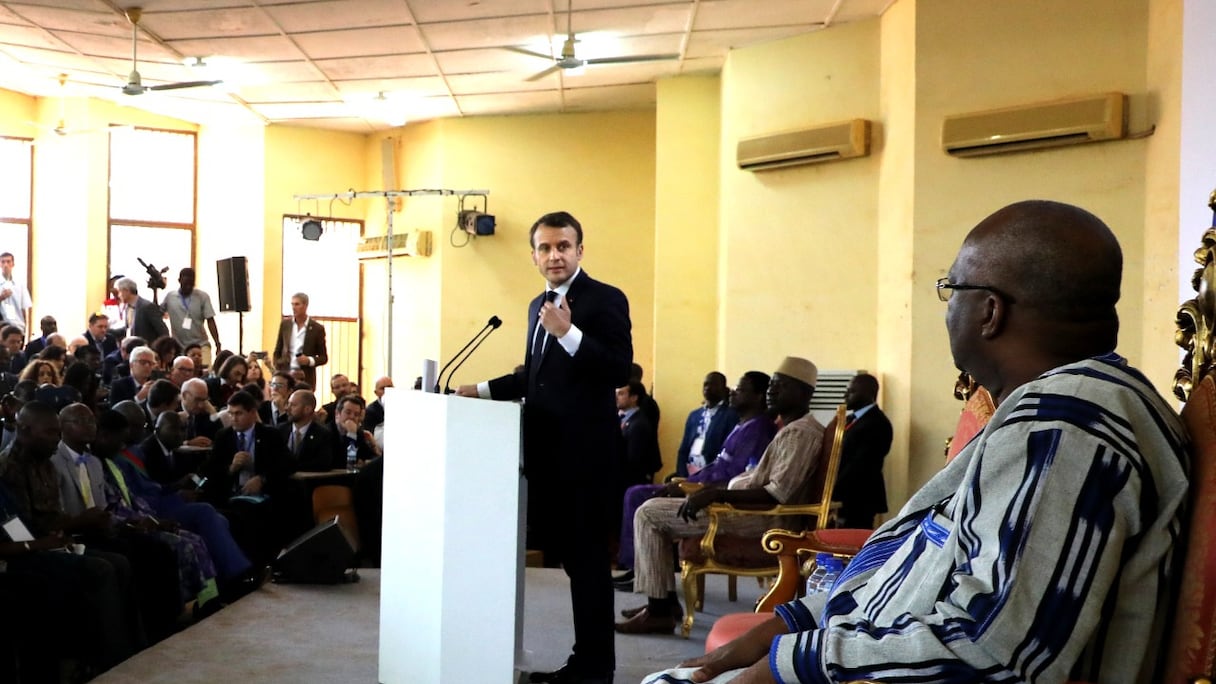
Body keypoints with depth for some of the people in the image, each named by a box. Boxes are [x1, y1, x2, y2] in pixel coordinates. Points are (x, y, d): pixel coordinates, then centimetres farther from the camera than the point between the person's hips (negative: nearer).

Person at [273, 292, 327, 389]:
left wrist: (309, 361, -14)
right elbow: (277, 352, 15)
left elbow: (324, 358, 4)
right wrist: (277, 373, 3)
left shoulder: (317, 328, 0)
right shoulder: (285, 324, 9)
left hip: (306, 378, -2)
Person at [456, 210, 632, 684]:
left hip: (583, 449, -8)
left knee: (587, 556, -1)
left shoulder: (605, 299, -8)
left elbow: (620, 371, -19)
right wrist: (484, 390, 15)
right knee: (562, 551, 14)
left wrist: (569, 333, -25)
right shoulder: (539, 305, 16)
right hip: (546, 449, 8)